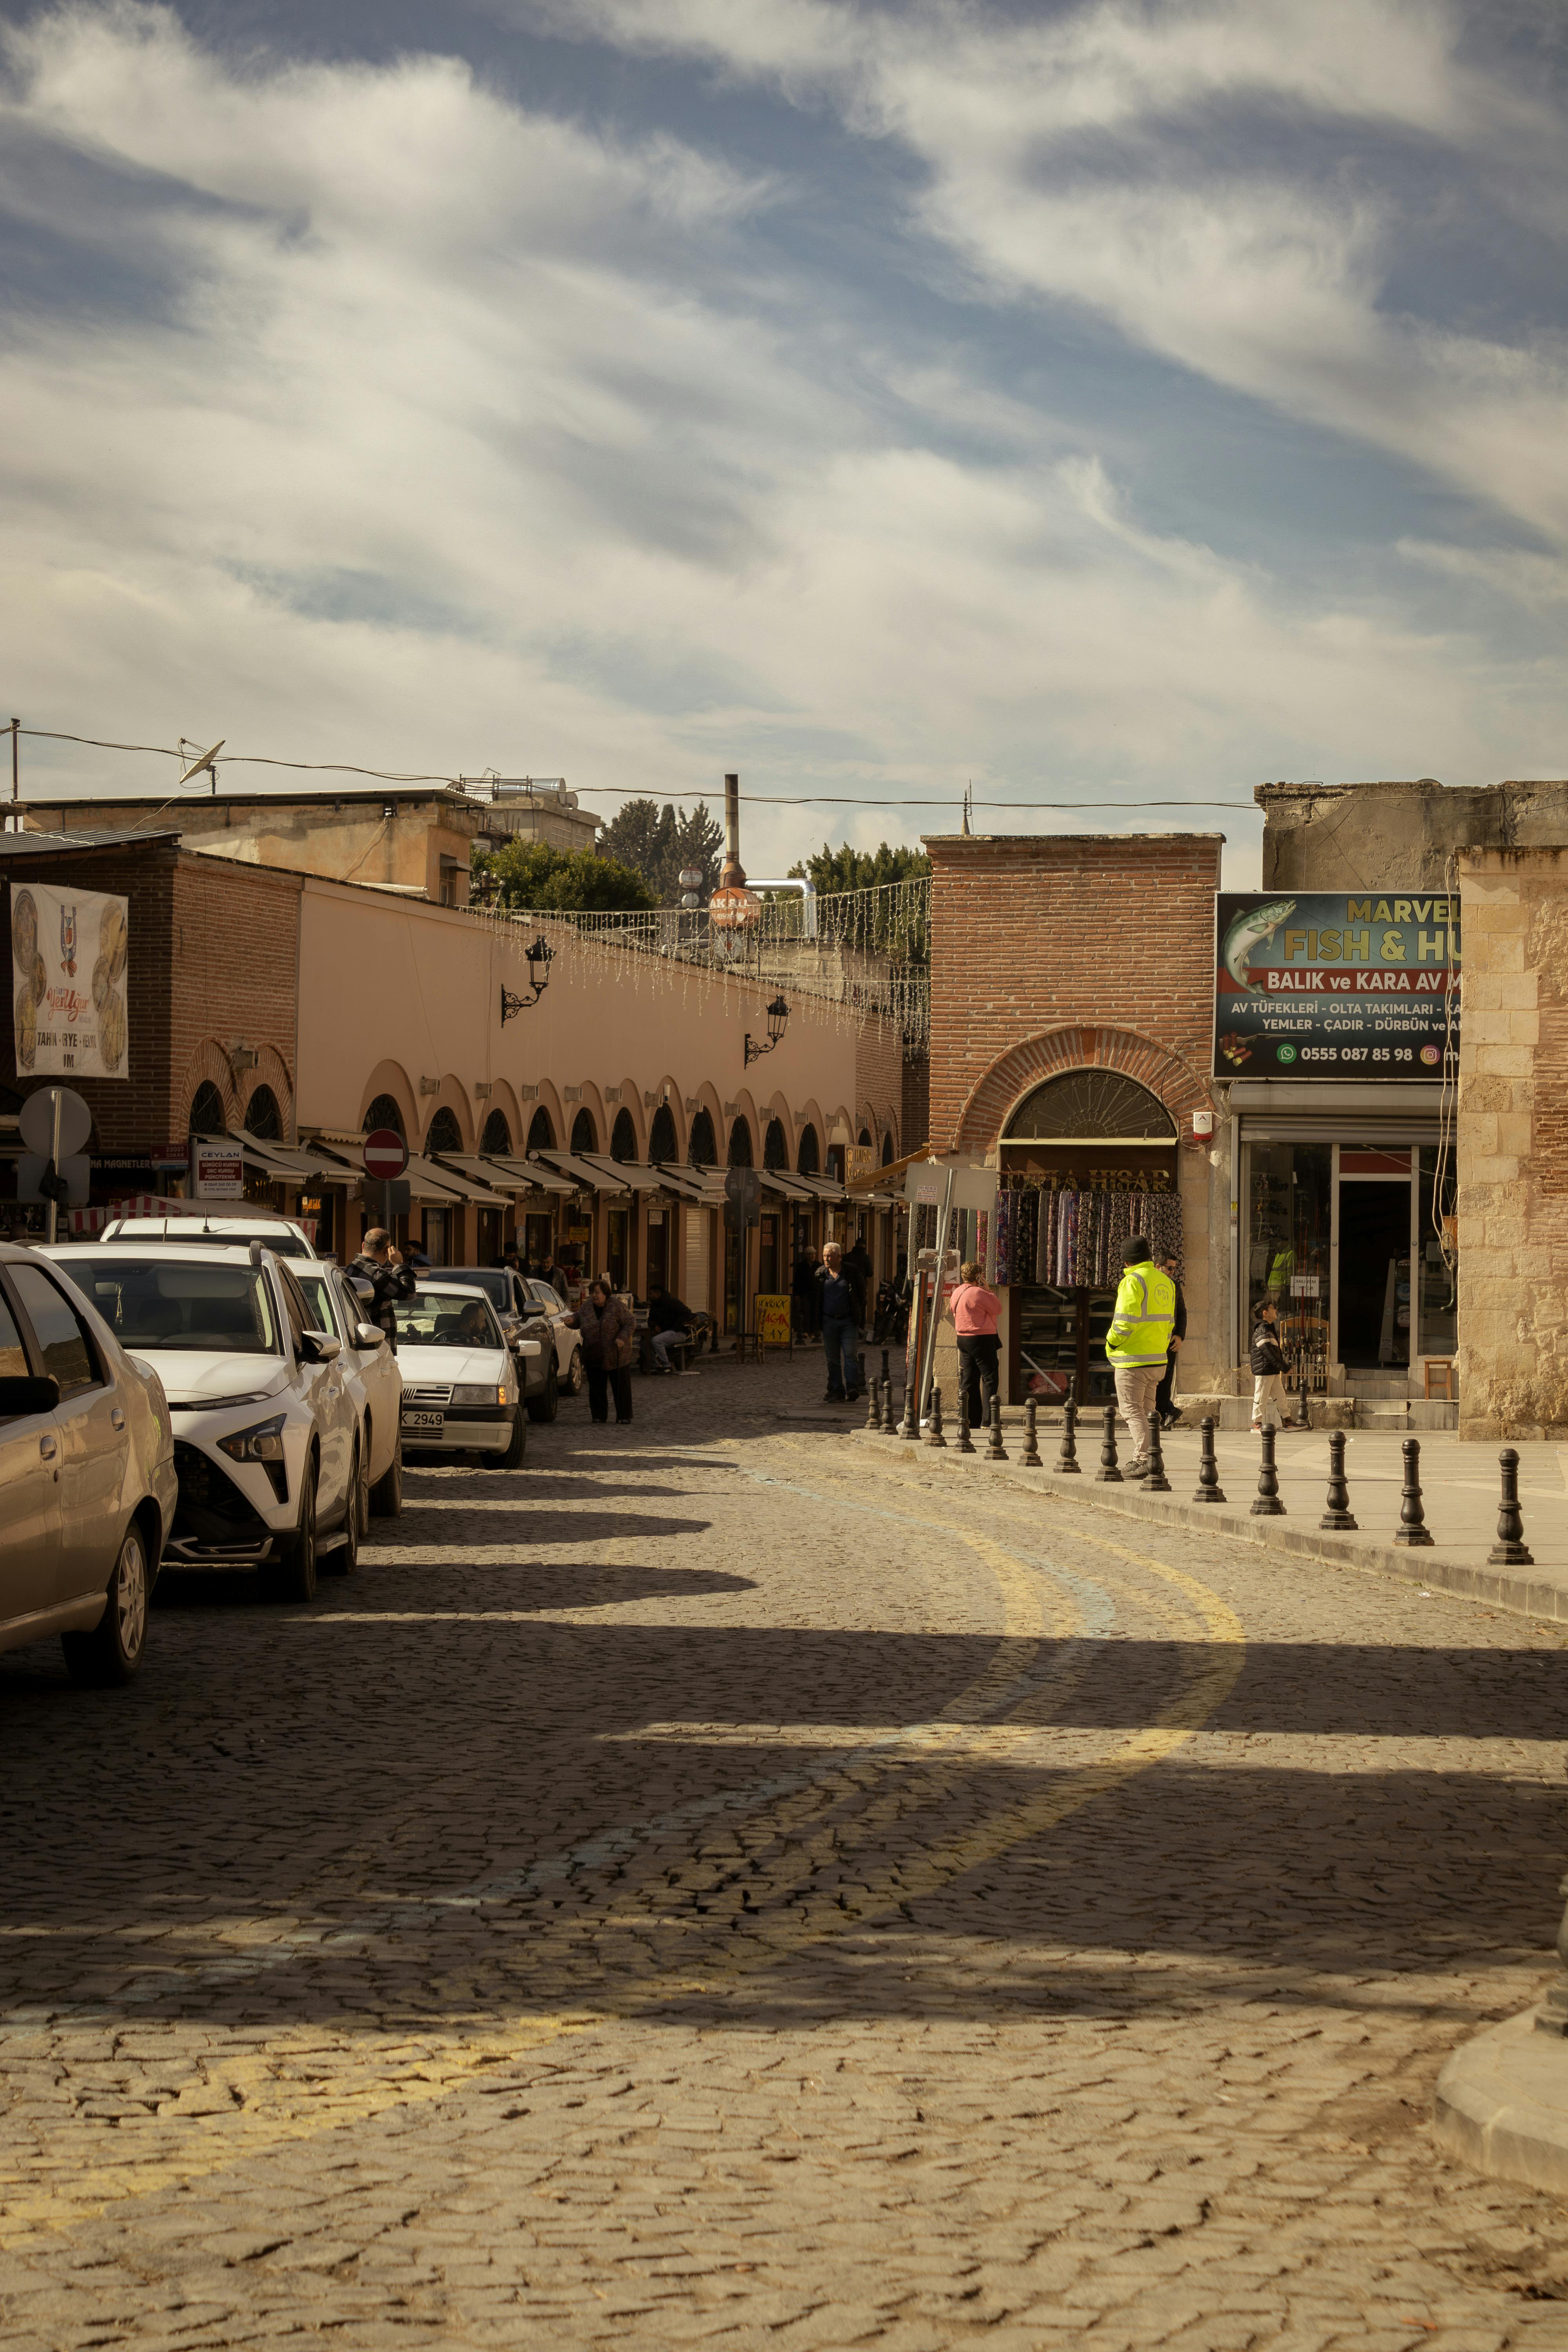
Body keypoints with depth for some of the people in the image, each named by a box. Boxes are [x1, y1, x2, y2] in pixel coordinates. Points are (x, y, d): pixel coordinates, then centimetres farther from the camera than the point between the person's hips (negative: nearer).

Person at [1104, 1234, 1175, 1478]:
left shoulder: (1133, 1281, -14)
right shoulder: (1166, 1282, 13)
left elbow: (1125, 1322, -20)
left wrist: (1111, 1345, -5)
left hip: (1132, 1359, -8)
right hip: (1158, 1358, 8)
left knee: (1133, 1411, -5)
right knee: (1146, 1411, 17)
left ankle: (1145, 1458, -15)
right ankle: (1141, 1459, 21)